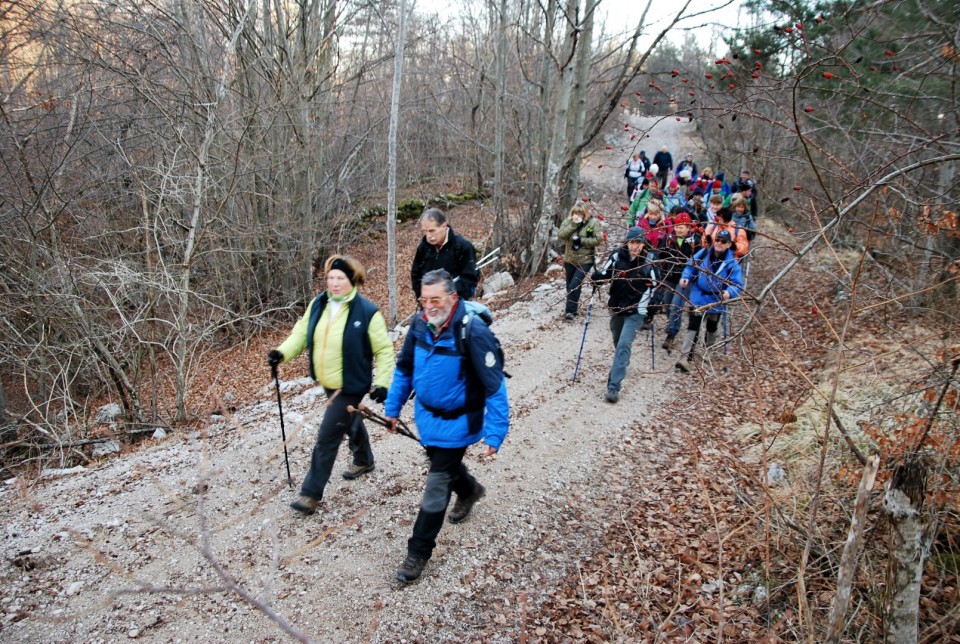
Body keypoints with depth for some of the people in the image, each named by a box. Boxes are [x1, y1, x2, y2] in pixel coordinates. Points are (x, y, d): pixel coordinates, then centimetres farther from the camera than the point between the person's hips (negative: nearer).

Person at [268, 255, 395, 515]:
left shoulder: (367, 312, -19)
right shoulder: (318, 305, -2)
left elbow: (384, 350, -13)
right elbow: (301, 333, 5)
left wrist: (382, 382, -18)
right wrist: (282, 352, -13)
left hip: (351, 385, -7)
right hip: (328, 382, 7)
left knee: (328, 436, -5)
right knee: (349, 422, 28)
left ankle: (311, 493, 7)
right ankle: (364, 460, 53)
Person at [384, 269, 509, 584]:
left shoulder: (474, 333, -28)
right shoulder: (420, 325, -9)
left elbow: (495, 387, -23)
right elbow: (404, 369, 6)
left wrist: (494, 434, -24)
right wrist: (392, 408, 10)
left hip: (456, 423, -6)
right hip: (426, 416, 6)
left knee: (435, 489, 0)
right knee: (444, 463, 28)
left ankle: (418, 552, 17)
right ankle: (469, 490, 60)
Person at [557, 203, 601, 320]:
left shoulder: (592, 222, -10)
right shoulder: (568, 221, -1)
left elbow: (597, 240, -12)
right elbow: (561, 235, -14)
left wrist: (581, 240, -20)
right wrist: (573, 224, -22)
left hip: (585, 260, -4)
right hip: (570, 259, 4)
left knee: (575, 285, -13)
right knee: (570, 285, 15)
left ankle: (570, 310, -2)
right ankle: (571, 309, 32)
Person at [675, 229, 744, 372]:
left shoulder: (732, 263, -16)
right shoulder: (703, 254, -9)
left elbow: (737, 284, -19)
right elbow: (691, 267, 5)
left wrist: (729, 292, -39)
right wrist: (685, 278, -14)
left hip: (716, 301, 0)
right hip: (698, 298, 0)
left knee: (711, 328, 21)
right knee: (693, 327, -10)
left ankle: (709, 351, 46)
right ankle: (686, 358, -13)